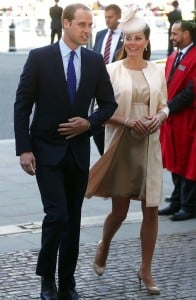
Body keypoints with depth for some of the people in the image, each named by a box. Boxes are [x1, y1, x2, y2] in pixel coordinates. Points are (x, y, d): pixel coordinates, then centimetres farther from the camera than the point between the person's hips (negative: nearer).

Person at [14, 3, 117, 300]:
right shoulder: (39, 57, -9)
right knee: (57, 215, -12)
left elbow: (108, 104, 10)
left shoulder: (95, 61, 2)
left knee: (73, 219, 9)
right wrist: (24, 149, -12)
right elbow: (22, 105, -7)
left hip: (78, 150, 4)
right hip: (47, 151, -4)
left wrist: (89, 123, -10)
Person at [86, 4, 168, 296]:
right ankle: (104, 246, 37)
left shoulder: (157, 71, 5)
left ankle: (146, 269, 15)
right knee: (119, 209, 4)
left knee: (151, 208, 1)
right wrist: (127, 121, -18)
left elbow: (164, 106, 12)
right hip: (120, 145, -2)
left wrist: (159, 118, -10)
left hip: (149, 146, 2)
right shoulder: (112, 70, -4)